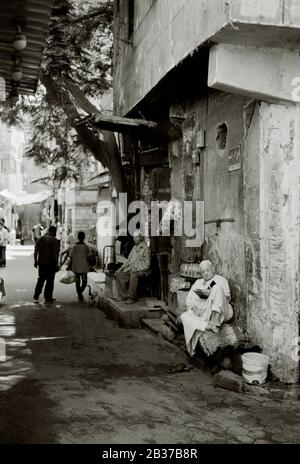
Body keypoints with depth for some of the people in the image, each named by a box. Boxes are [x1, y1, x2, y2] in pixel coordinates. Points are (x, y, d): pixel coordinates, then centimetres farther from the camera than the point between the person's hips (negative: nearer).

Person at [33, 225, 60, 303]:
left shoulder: (40, 239, 5)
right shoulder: (54, 240, -10)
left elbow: (36, 251, 5)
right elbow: (56, 253, -15)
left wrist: (35, 261, 12)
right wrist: (56, 264, -11)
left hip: (41, 263, 5)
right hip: (50, 263, -5)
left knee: (41, 279, 19)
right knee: (50, 280, 4)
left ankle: (36, 295, 19)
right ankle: (48, 298, 8)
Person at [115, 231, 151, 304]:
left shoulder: (145, 249, -3)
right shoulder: (134, 248, 19)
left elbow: (147, 264, -7)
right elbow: (129, 259, 22)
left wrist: (137, 269, -19)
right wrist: (121, 267, 8)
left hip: (140, 270, -7)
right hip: (130, 269, 7)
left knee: (133, 275, -39)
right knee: (119, 274, -18)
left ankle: (131, 297, -29)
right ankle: (125, 295, -15)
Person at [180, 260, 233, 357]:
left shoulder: (221, 280, 14)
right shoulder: (198, 282, 25)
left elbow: (227, 298, -2)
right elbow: (189, 299, 15)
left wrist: (211, 293, -17)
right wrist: (194, 307, -8)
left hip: (221, 313, -4)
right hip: (203, 313, 4)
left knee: (217, 288, -28)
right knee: (184, 316, -22)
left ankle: (215, 323, -40)